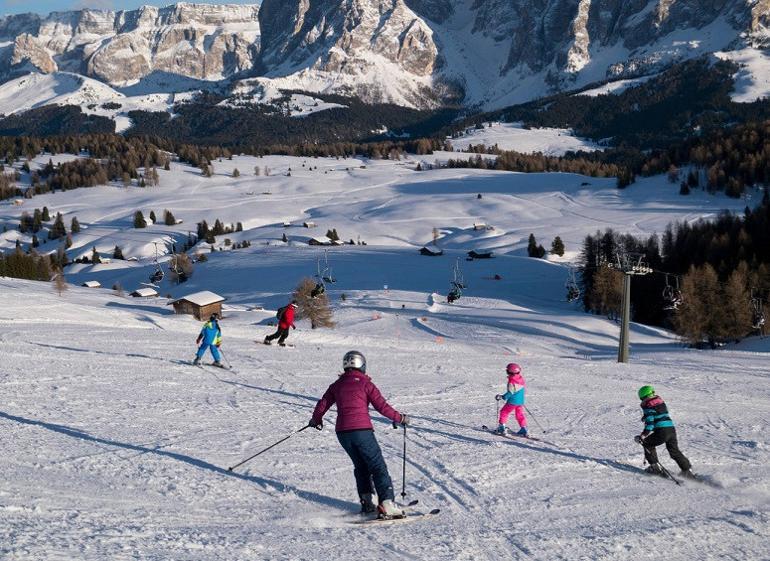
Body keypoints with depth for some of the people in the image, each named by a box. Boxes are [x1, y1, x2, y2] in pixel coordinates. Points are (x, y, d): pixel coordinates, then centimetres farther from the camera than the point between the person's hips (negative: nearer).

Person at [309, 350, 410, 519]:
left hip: (342, 432, 5)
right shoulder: (365, 383, -1)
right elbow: (382, 406, -5)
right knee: (378, 467, -3)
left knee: (361, 466, 22)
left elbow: (322, 404, 18)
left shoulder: (336, 385, 12)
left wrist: (316, 419, 38)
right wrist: (400, 418, 7)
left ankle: (366, 502, 16)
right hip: (362, 430, -5)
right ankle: (387, 505, -13)